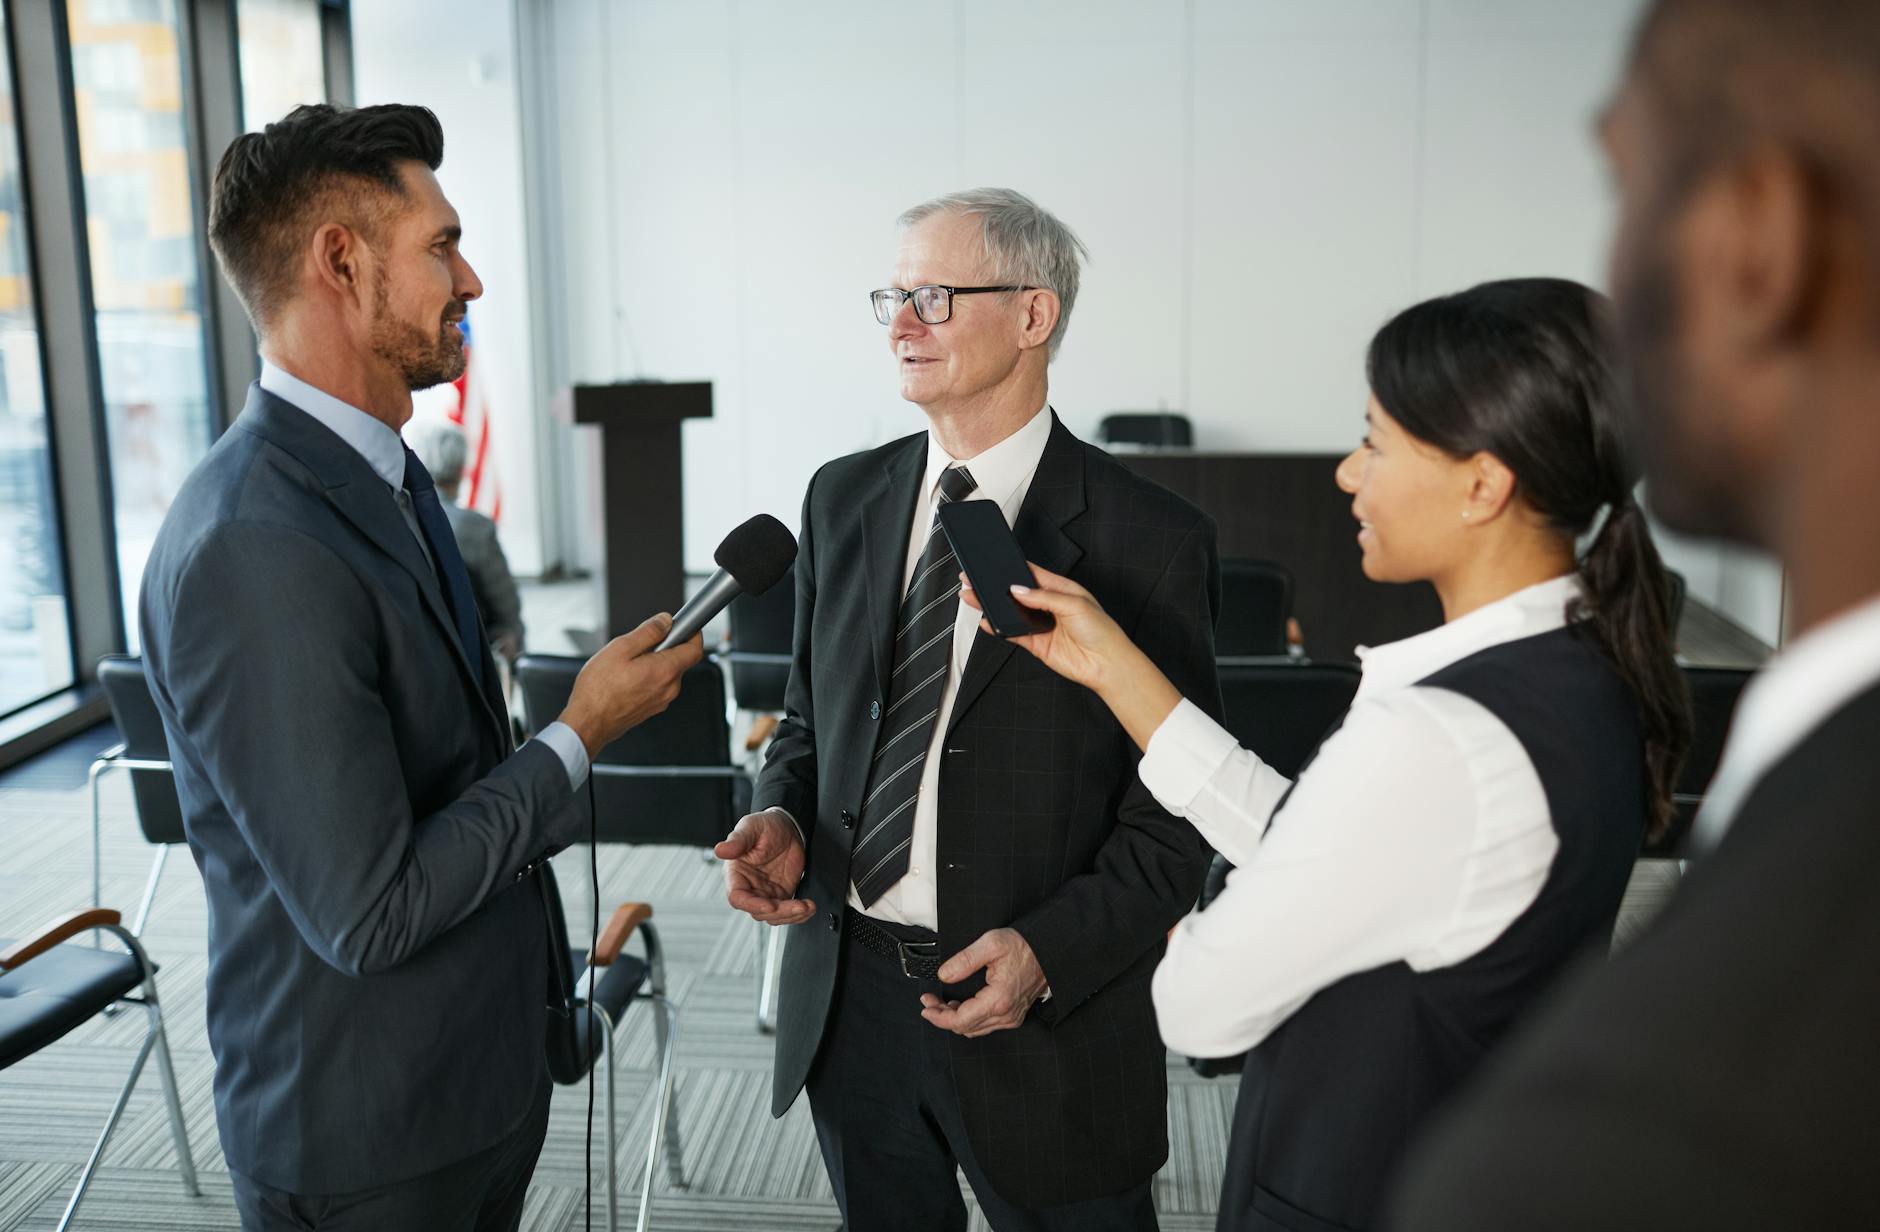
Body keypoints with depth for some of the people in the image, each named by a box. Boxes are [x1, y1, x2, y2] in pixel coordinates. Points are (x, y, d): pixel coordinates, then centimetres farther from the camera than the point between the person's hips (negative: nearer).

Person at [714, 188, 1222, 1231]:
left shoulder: (1148, 539, -12)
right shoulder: (844, 498, 5)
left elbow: (1177, 807, -10)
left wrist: (1050, 950, -21)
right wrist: (780, 818, -6)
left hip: (1047, 1015, -4)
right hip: (848, 994, 5)